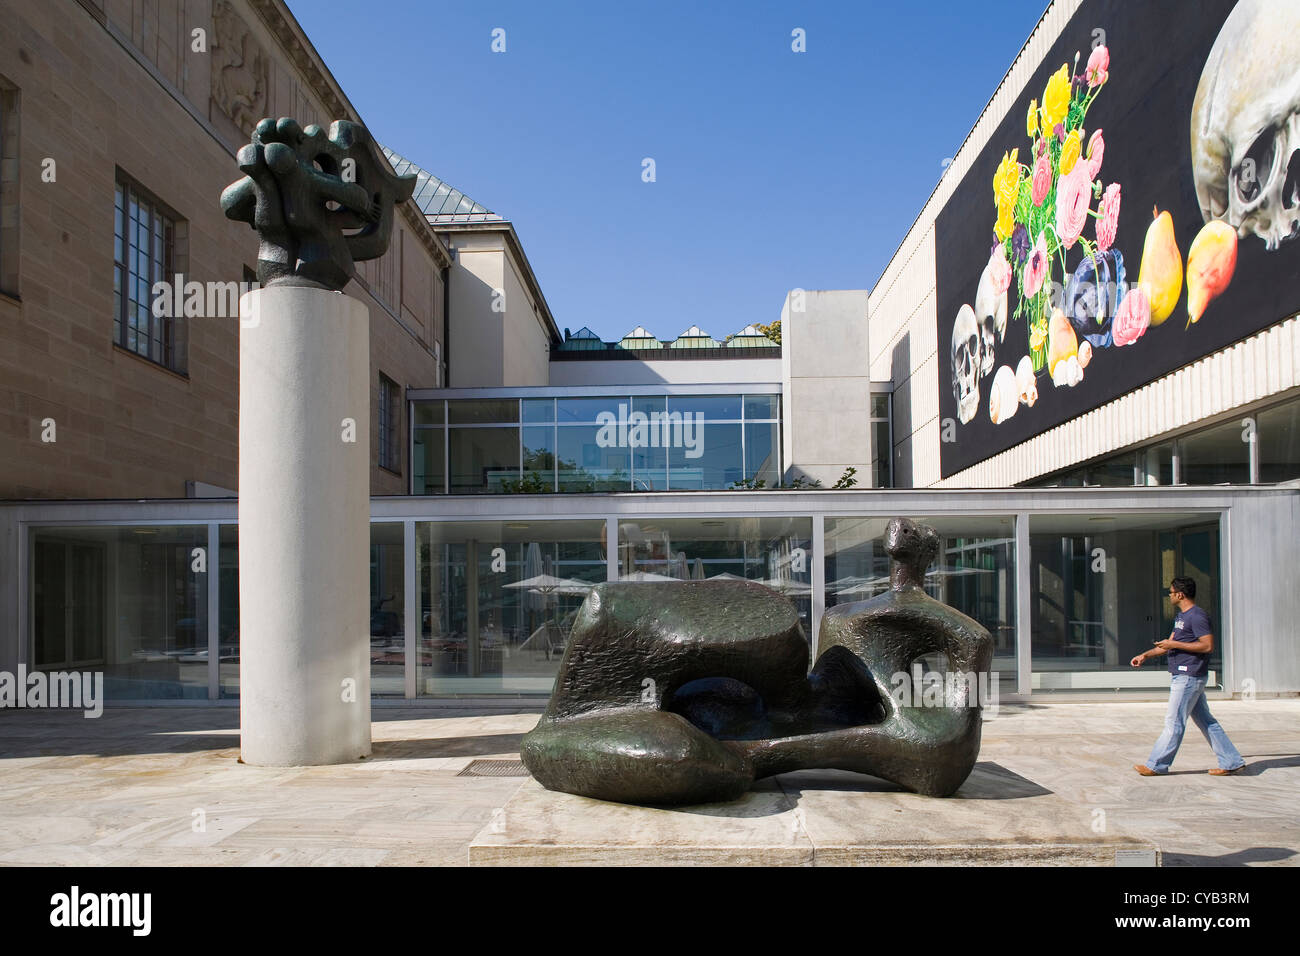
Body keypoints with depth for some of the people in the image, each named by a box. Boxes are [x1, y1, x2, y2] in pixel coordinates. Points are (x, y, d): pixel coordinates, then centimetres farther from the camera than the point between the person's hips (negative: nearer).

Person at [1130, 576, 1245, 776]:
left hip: (1189, 677, -10)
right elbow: (1169, 644, 24)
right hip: (1182, 676, 10)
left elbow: (1208, 645, -20)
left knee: (1174, 722, -5)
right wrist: (1145, 655, 16)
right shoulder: (1181, 616, 18)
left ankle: (1156, 765, -1)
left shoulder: (1197, 616, -13)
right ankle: (1231, 762, 17)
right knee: (1205, 721, 13)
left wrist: (1175, 644, -18)